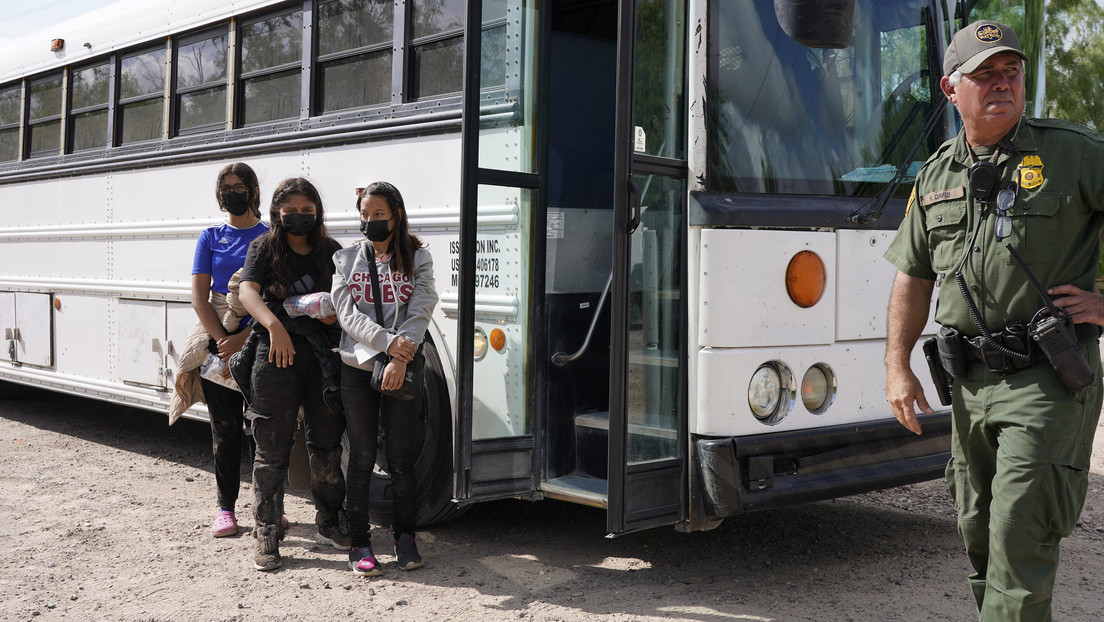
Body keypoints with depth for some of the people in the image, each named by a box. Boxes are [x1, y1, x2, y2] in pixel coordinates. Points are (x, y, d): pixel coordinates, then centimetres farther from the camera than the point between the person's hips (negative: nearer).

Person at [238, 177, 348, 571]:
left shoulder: (330, 251, 12)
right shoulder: (265, 247, 4)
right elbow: (248, 291, -12)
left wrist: (334, 314, -8)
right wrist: (274, 324, -30)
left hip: (322, 354, 3)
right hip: (276, 351, -3)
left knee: (326, 441, 10)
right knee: (272, 447, -1)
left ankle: (329, 524, 25)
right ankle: (267, 535, 6)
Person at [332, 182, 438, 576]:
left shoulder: (417, 259, 5)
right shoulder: (346, 260, 8)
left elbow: (419, 313, -6)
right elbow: (348, 314, -3)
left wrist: (399, 360, -21)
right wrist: (387, 343, -19)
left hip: (402, 369, -1)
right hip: (356, 367, 1)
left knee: (401, 458, 4)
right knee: (361, 458, 4)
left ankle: (405, 537, 17)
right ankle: (359, 543, 12)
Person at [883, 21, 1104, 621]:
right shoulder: (936, 176, 11)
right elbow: (913, 276, 15)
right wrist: (897, 365, 8)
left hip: (1046, 378, -5)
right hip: (970, 382, 6)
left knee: (1019, 533, -10)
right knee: (978, 531, 14)